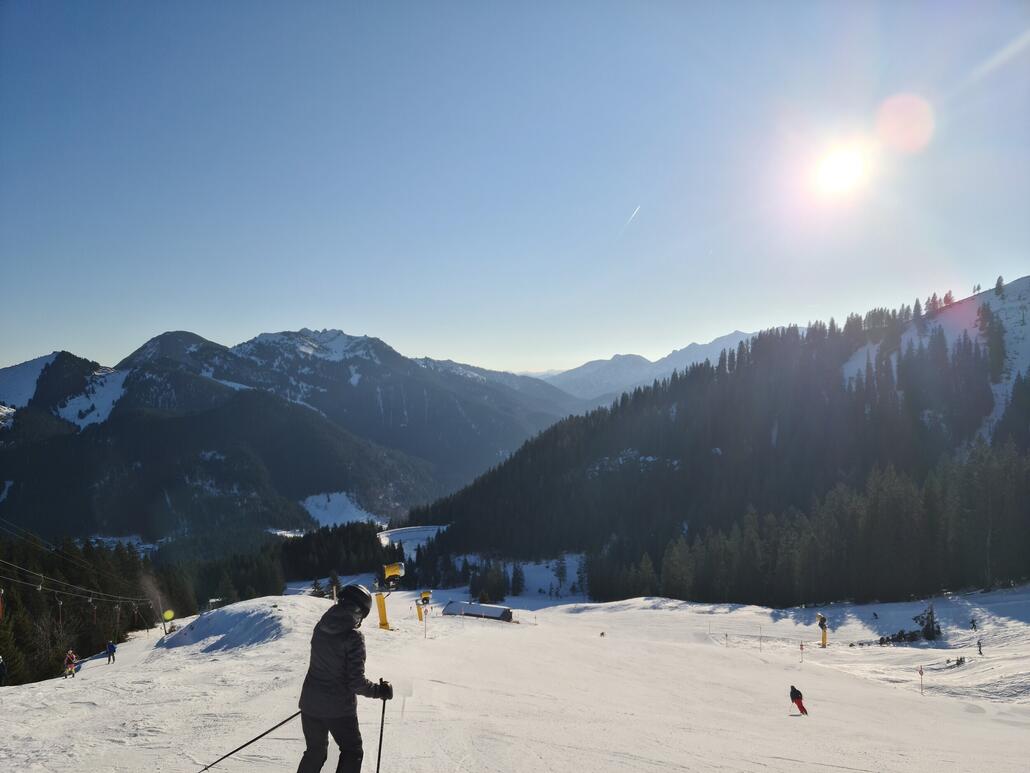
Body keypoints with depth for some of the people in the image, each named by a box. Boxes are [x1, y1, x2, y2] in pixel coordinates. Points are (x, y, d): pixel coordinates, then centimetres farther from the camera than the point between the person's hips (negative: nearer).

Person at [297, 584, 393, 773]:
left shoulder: (320, 627, -3)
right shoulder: (353, 637, -22)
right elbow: (356, 682, -20)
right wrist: (380, 690, -4)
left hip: (310, 703, 6)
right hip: (339, 708, -6)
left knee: (315, 751, 24)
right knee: (352, 752, 15)